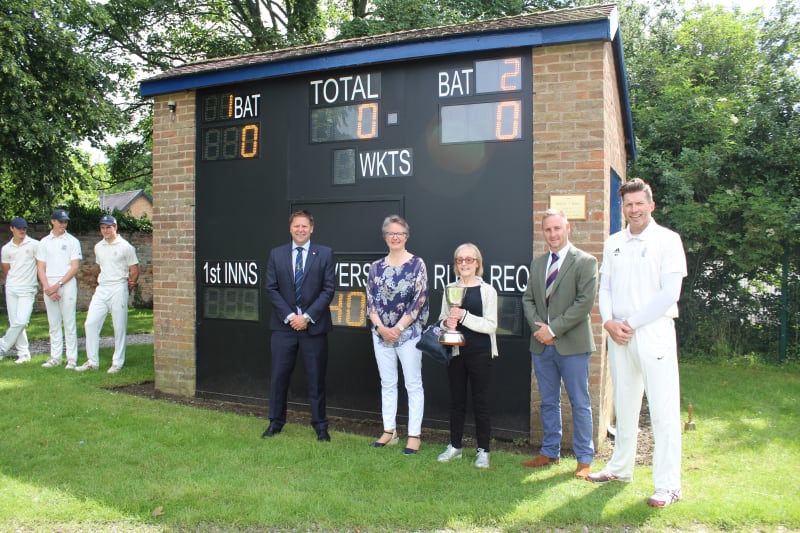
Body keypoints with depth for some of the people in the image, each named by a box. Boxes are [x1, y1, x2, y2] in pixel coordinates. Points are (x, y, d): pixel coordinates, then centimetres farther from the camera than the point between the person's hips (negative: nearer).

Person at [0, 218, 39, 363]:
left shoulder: (34, 245, -2)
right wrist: (15, 278, 7)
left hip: (27, 289, -4)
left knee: (21, 321, -13)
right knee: (14, 322, 4)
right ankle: (23, 353, 11)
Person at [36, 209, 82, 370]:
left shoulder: (72, 241, 3)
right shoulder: (44, 242, 12)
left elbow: (75, 267, -4)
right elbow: (41, 267, 8)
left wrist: (58, 284, -11)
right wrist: (47, 287, -5)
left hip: (67, 284, -3)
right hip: (49, 286, 3)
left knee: (69, 322, -3)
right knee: (53, 323, 8)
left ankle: (72, 358, 0)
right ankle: (55, 357, 15)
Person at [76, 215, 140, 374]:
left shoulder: (125, 247, -3)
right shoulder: (98, 247, 14)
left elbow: (134, 270, -1)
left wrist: (127, 288, -4)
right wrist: (99, 283, 11)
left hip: (118, 289, -6)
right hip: (101, 289, 6)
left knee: (119, 327, -2)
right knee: (90, 323, 0)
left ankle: (117, 362, 8)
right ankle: (92, 362, 9)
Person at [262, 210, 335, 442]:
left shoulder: (325, 254, 1)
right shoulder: (276, 254, 6)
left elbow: (328, 289, -4)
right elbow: (272, 289, 2)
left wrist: (307, 317, -11)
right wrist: (290, 316, -9)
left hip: (314, 325, -1)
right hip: (284, 325, 2)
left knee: (316, 379, 6)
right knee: (279, 377, 7)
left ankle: (320, 426, 17)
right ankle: (276, 422, 22)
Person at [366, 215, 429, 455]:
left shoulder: (417, 264, -5)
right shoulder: (376, 267, 7)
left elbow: (419, 301, -10)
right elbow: (371, 301, 6)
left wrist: (398, 328, -13)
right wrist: (380, 327, -9)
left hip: (408, 333, -4)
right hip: (381, 333, 4)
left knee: (413, 384, 2)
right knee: (387, 383, 12)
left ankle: (414, 435, 10)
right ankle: (389, 431, 23)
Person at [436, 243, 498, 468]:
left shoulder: (487, 290, -4)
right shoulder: (450, 289, 8)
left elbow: (490, 325, -11)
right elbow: (442, 319, 14)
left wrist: (464, 316, -20)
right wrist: (447, 322, -9)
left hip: (479, 353, -3)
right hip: (455, 351, 4)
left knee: (480, 401, 4)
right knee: (456, 400, 12)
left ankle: (483, 450, 16)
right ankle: (455, 446, 24)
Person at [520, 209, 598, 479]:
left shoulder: (585, 262, -6)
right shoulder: (537, 263, 13)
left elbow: (584, 302, -14)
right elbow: (528, 299, 11)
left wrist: (553, 329, -16)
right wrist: (537, 326, -7)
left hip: (572, 344, -5)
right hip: (542, 345, 6)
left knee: (580, 403, 4)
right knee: (548, 402, 14)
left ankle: (584, 458, 15)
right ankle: (550, 452, 27)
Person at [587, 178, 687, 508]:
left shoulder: (667, 240, -4)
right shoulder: (613, 243, 12)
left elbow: (670, 293, -10)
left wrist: (632, 323, -11)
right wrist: (609, 322, -4)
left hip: (654, 332, -5)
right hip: (619, 334, 5)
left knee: (663, 410, -4)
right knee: (624, 405, 15)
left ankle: (668, 486, 3)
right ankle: (620, 468, 28)